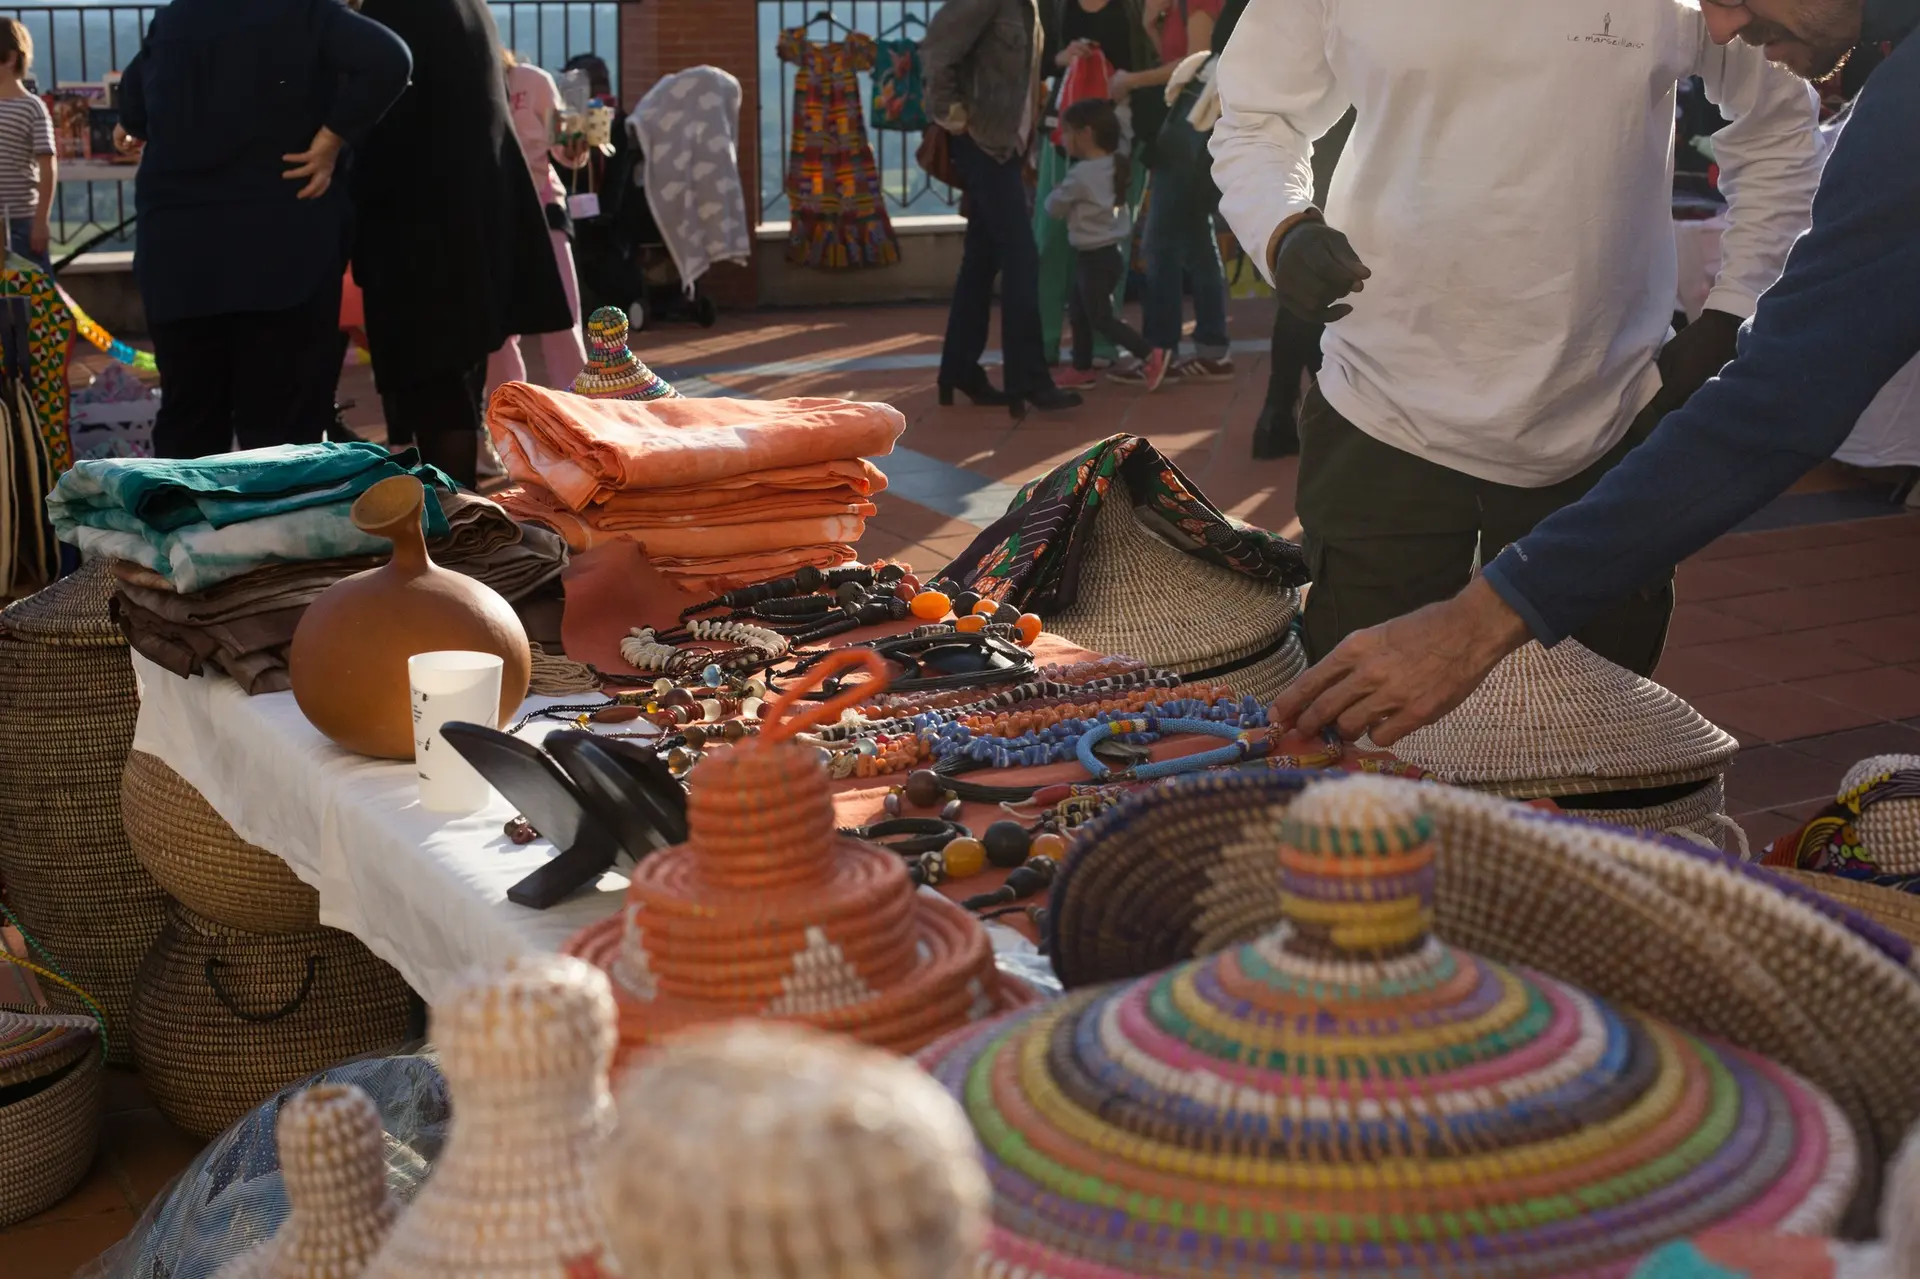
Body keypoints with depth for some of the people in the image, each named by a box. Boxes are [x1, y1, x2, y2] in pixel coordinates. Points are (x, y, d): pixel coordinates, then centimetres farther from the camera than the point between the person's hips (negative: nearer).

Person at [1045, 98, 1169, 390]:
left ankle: (1151, 356, -9)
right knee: (1080, 313, 17)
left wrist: (1055, 192, 10)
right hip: (1107, 252, 9)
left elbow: (1053, 208, -8)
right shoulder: (1114, 167, 5)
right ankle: (1082, 369, 23)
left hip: (1095, 257, -9)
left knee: (1100, 318, -4)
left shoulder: (1080, 174, -21)